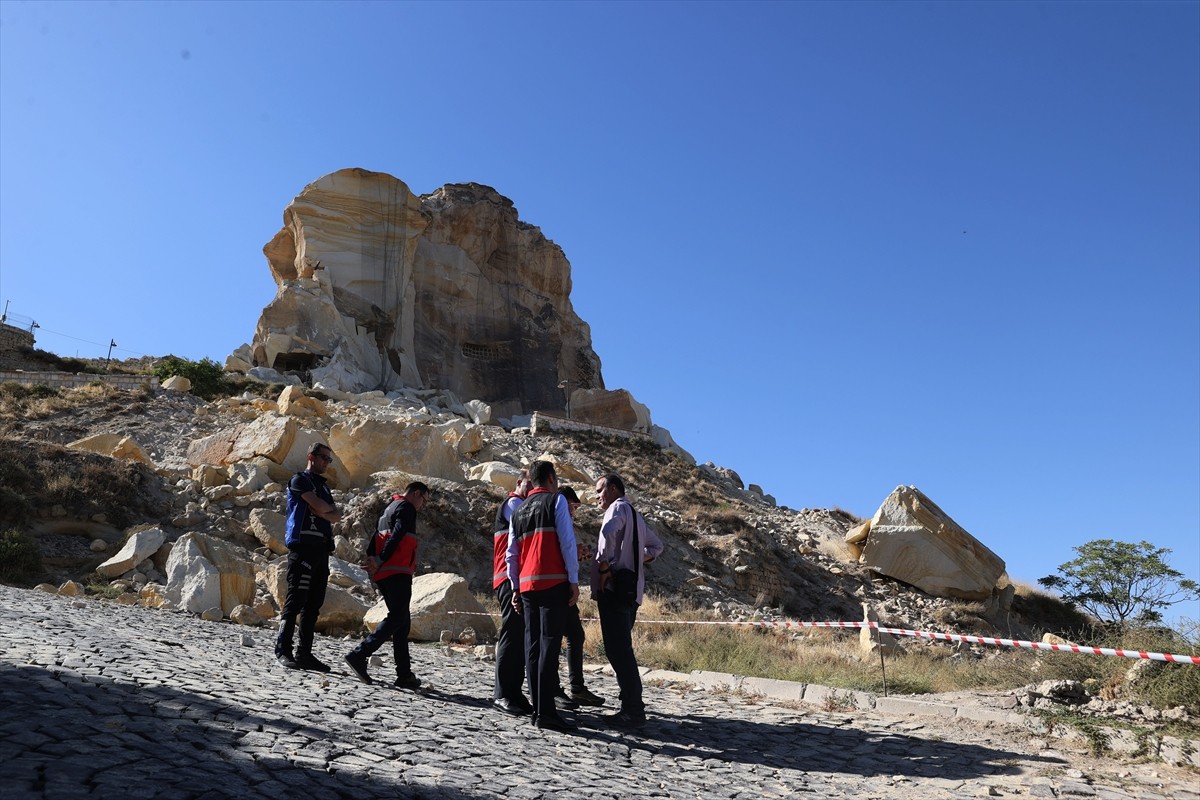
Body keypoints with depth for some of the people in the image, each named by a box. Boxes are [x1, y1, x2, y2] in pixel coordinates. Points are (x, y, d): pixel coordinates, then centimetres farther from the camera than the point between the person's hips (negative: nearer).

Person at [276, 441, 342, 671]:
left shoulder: (324, 486, 24)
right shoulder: (299, 480, 1)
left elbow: (337, 517, 11)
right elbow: (320, 507, -12)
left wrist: (323, 510, -7)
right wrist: (329, 508, 7)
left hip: (321, 549, 7)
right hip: (302, 546, -7)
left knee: (314, 603, 6)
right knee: (296, 599, -11)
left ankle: (305, 652, 9)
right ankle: (283, 649, -8)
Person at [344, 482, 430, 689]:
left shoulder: (390, 508, 26)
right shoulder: (406, 507, -3)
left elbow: (377, 537, 17)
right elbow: (397, 536, -18)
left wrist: (372, 558, 3)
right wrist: (380, 561, -19)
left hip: (383, 574, 10)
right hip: (397, 573, -10)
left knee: (402, 620, 9)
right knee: (397, 618, -11)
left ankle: (404, 674, 8)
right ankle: (359, 655, -20)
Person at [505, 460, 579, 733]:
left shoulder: (518, 511, 19)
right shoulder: (556, 501, 0)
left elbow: (511, 554, 17)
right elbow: (567, 542, -8)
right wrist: (574, 580, -6)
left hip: (526, 585, 6)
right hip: (553, 582, -6)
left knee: (533, 644, 8)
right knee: (550, 643, -9)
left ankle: (538, 708, 9)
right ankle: (546, 711, -12)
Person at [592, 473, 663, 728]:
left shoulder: (618, 507, -3)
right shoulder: (635, 515, 24)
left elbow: (609, 532, -26)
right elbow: (656, 546, 34)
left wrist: (604, 566, -18)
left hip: (613, 588, -10)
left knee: (618, 650, -10)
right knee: (621, 650, 14)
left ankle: (633, 711, -12)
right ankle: (632, 706, 16)